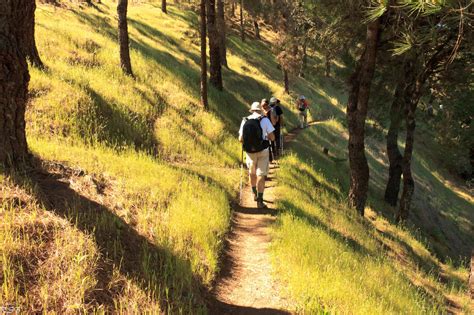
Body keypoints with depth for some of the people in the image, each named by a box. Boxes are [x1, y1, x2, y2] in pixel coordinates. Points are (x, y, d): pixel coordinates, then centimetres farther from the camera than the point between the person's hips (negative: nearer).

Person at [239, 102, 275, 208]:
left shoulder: (245, 120, -2)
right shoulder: (264, 120, -9)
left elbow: (240, 139, -2)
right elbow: (272, 137, -11)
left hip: (249, 151, 3)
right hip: (263, 151, -3)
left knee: (252, 173, 23)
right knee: (261, 175, 3)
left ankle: (255, 194, 37)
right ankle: (260, 200, 0)